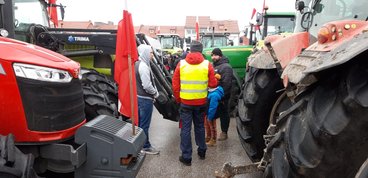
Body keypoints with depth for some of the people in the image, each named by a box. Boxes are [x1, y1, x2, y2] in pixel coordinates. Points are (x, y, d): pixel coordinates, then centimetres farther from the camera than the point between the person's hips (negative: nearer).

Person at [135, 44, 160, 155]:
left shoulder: (137, 64, 9)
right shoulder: (144, 66, -21)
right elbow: (147, 86, -24)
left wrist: (153, 93, 11)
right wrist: (156, 93, -6)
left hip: (138, 96, 10)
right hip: (145, 99, -10)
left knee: (139, 122, 19)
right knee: (145, 124, 2)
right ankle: (145, 147, 14)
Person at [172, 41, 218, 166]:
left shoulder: (181, 64, -5)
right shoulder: (207, 64, -6)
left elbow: (175, 85, -3)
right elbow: (213, 84, -5)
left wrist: (178, 99, 10)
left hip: (185, 102, -1)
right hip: (201, 102, 2)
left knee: (185, 129, 8)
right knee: (200, 126, 20)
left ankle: (186, 157, 14)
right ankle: (202, 151, 34)